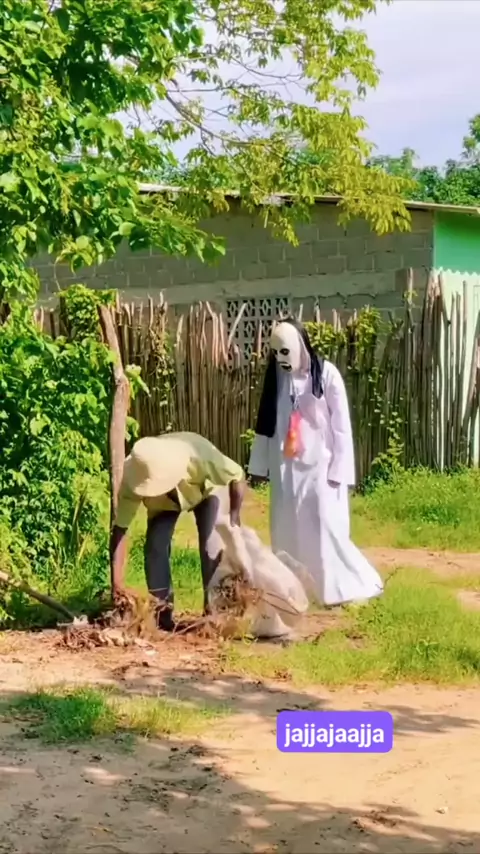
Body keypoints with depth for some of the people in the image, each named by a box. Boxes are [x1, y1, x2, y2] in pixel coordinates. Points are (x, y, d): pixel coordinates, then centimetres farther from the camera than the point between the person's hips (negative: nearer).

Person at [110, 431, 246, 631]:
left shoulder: (200, 456, -45)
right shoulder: (131, 482, -38)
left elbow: (238, 477, -27)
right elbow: (119, 531, -32)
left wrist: (234, 517, -30)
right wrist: (116, 583, -37)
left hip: (208, 489, -2)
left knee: (212, 545, -17)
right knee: (155, 545, -15)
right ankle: (162, 615, -3)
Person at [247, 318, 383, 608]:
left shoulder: (326, 374, -8)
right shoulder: (277, 377, 6)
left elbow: (341, 425, -8)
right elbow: (266, 423, 11)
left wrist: (339, 471, -12)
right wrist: (259, 465, 10)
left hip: (319, 466, -5)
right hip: (286, 468, 5)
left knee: (326, 528, -7)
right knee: (287, 531, 6)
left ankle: (352, 586, 7)